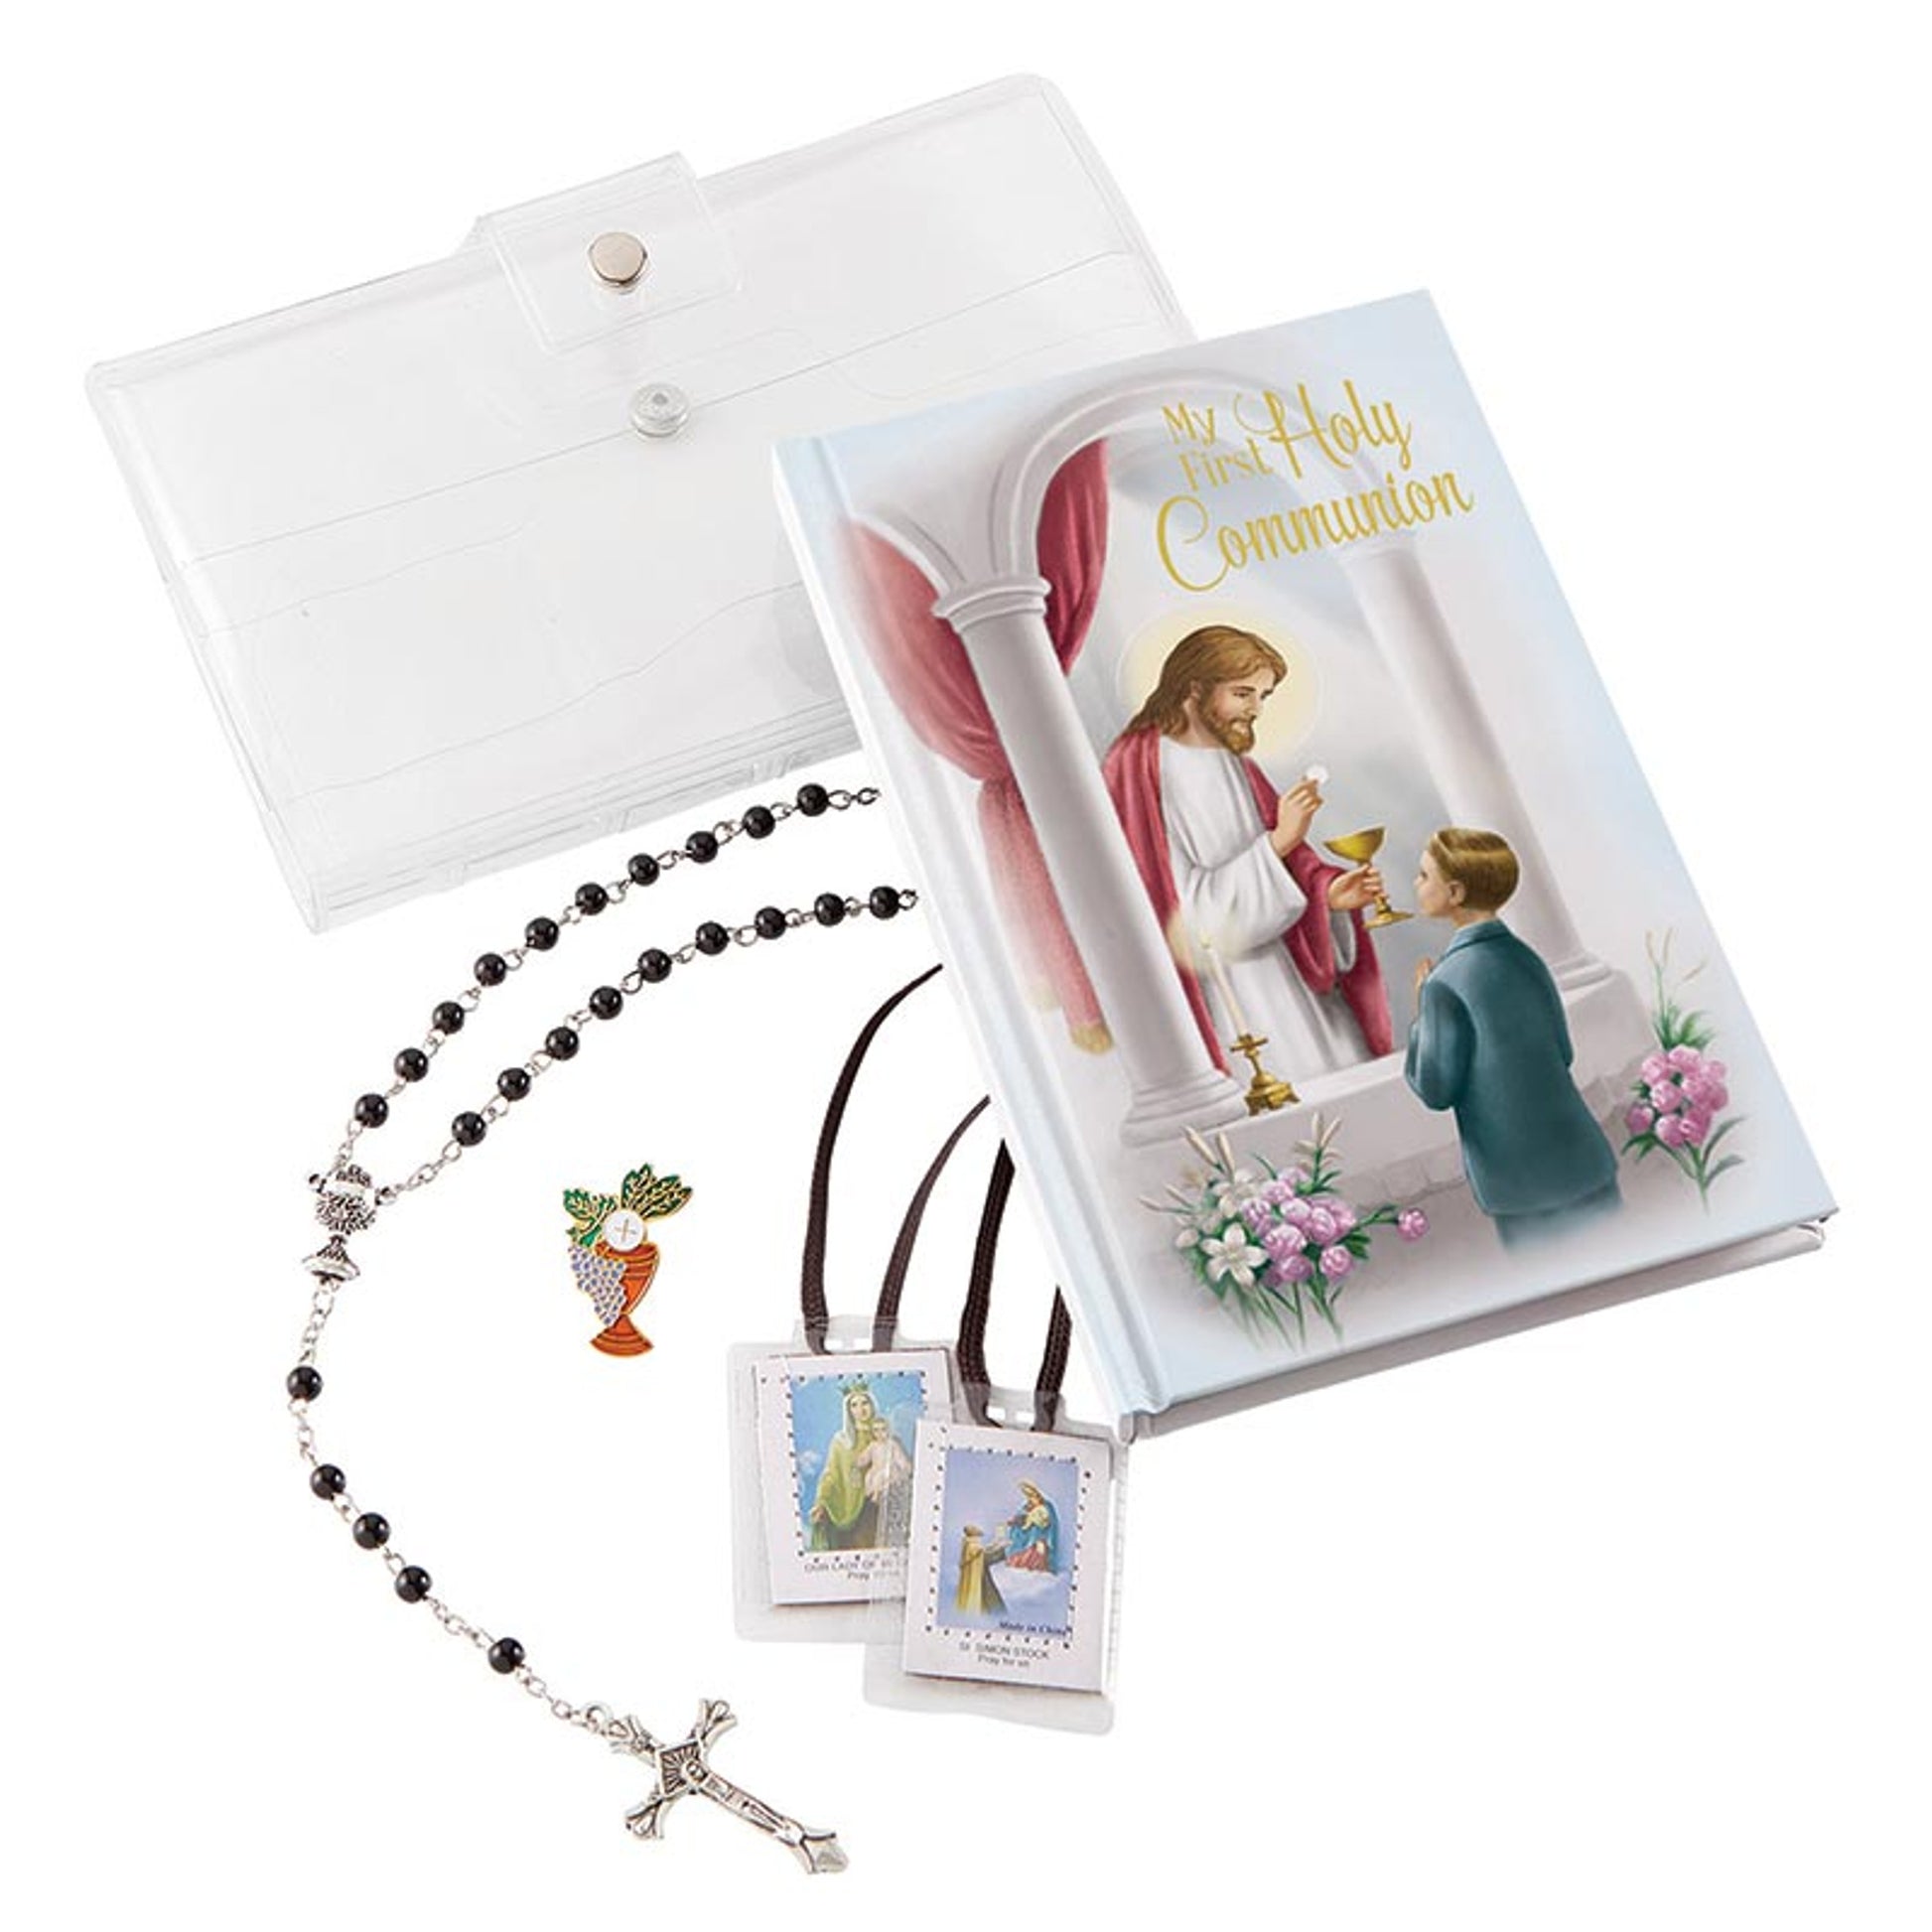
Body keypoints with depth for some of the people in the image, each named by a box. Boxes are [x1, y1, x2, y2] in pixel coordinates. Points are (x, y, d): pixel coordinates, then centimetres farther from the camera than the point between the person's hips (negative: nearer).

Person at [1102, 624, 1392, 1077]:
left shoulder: (1237, 768, 11)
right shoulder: (1139, 772, -10)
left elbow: (1283, 870, 13)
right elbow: (1189, 909, -15)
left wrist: (1327, 891, -7)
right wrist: (1276, 842, -19)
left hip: (1284, 973, 7)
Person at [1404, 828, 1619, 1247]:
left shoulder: (1446, 983, -15)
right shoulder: (1526, 957, 4)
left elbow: (1436, 1091, -12)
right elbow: (1561, 1053, 13)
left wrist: (1421, 1018, 0)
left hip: (1520, 1186, -5)